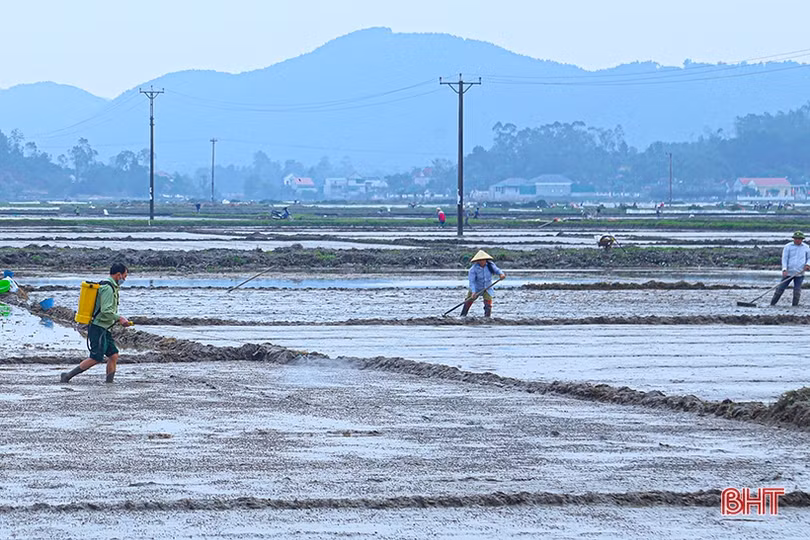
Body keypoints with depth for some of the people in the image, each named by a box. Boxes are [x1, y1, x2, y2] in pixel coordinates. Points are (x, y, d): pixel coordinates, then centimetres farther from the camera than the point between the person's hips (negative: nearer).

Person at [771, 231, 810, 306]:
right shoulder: (788, 247, 2)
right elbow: (784, 259, -4)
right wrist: (784, 269, -17)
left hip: (799, 274, 1)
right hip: (788, 272, -1)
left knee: (797, 291, -3)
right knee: (780, 288, -1)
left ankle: (795, 305, 6)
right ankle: (772, 304, 7)